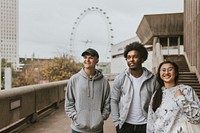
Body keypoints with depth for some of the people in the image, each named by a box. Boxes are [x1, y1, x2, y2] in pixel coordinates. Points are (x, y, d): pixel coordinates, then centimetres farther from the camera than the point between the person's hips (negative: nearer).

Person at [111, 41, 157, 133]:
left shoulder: (152, 79, -5)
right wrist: (116, 122, -4)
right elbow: (114, 101, -2)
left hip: (145, 125, 1)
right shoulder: (120, 79, -5)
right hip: (125, 125, 0)